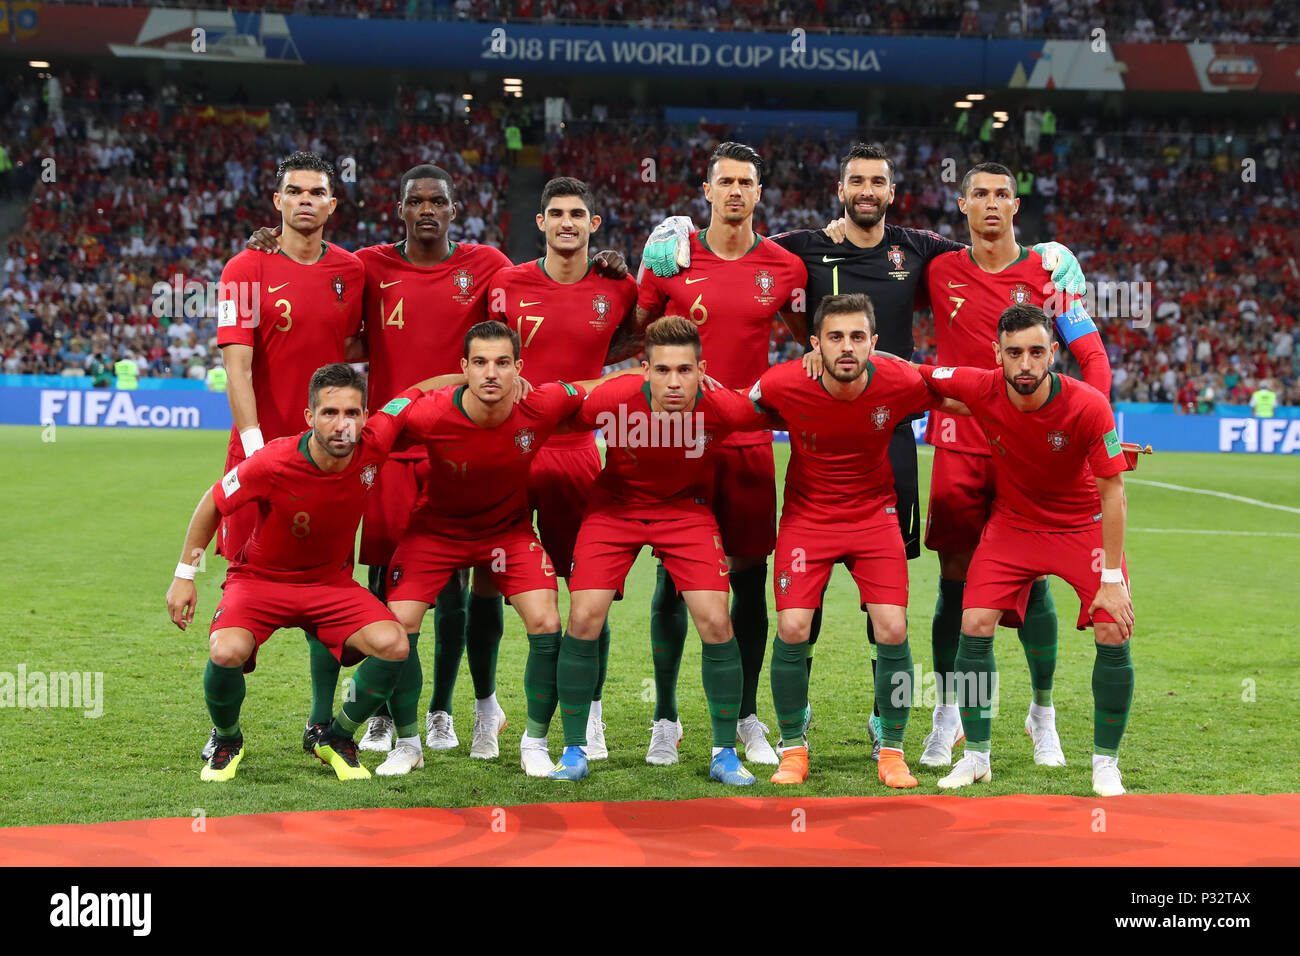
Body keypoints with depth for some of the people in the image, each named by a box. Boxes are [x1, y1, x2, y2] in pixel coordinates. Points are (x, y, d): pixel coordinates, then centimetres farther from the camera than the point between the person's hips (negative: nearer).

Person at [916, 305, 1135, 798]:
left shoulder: (1088, 406, -27)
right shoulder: (979, 389, -21)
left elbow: (1112, 491, -20)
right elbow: (912, 373, -4)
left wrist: (1111, 578, -21)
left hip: (1083, 525, -2)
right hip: (1012, 523, 2)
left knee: (1113, 634, -15)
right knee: (975, 624, -12)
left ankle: (1105, 761, 5)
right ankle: (976, 756, 6)